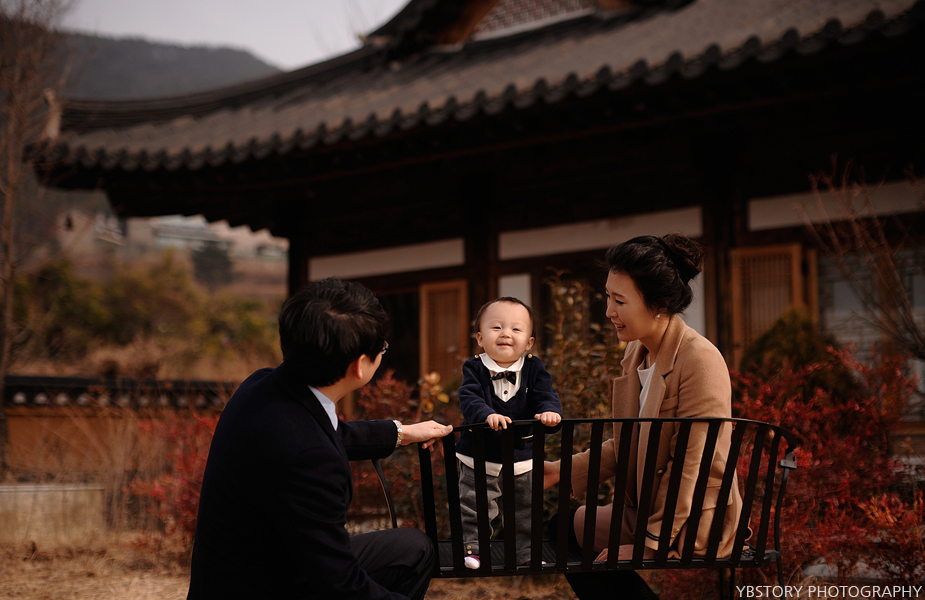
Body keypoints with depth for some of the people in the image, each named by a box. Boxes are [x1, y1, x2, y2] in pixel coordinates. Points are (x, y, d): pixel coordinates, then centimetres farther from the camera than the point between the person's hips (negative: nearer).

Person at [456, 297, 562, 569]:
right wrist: (486, 414, -42)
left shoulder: (534, 369, -3)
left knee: (525, 513, 16)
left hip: (522, 459, 2)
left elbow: (546, 395, -11)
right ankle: (471, 550, 22)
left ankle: (526, 554, 32)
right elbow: (468, 398, -22)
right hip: (479, 458, -2)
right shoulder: (474, 368, -9)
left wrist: (549, 411, -35)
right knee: (474, 510, 5)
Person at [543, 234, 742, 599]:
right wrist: (563, 471, 5)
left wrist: (650, 545, -22)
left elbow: (691, 469, -23)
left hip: (692, 529, -9)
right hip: (647, 510, 9)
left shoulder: (700, 361, -22)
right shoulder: (636, 354, 6)